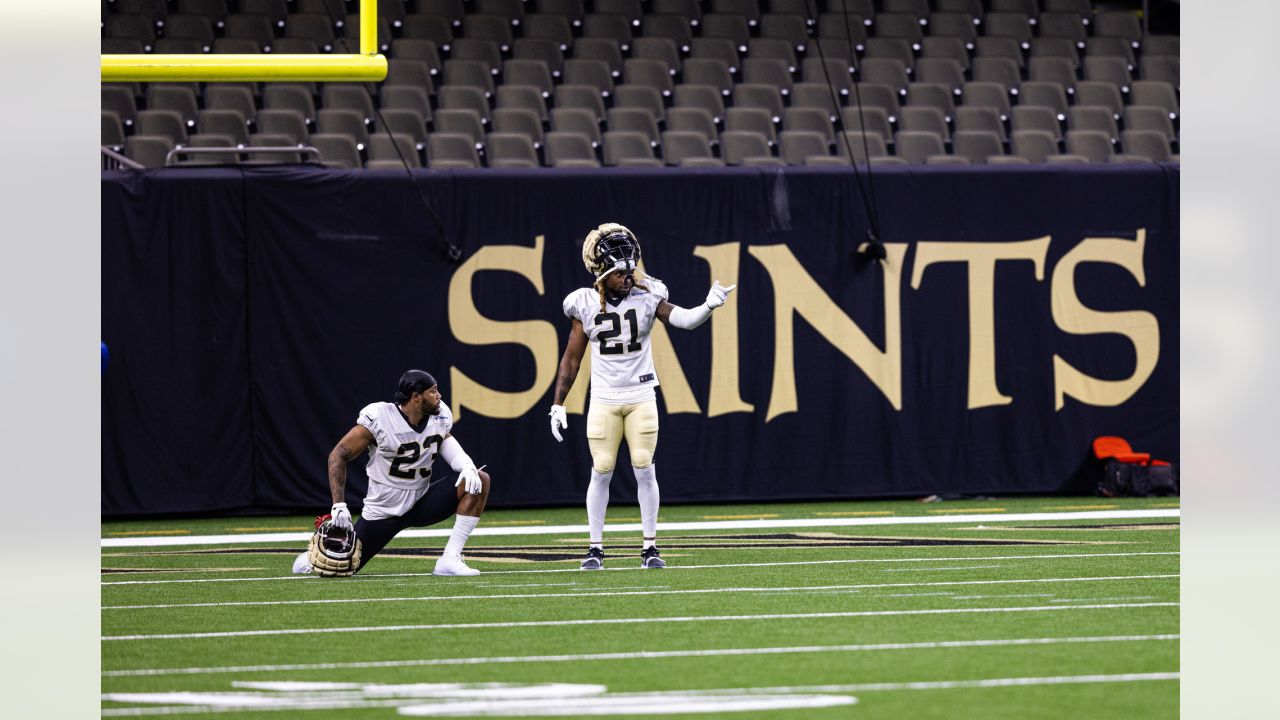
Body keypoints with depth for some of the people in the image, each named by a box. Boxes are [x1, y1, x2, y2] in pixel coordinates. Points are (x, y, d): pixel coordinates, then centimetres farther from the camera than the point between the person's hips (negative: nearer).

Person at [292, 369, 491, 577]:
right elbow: (339, 455, -15)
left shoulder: (440, 416, -5)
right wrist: (339, 505, -23)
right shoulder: (378, 418, -20)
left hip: (422, 501, 5)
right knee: (343, 565, -7)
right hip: (384, 510, -5)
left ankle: (451, 560, -15)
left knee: (479, 480, -14)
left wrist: (467, 465, -11)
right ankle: (313, 558, 33)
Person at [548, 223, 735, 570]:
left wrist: (709, 306, -38)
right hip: (604, 400, 0)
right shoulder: (585, 304, -2)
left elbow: (684, 320, -18)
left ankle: (650, 547, 5)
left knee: (644, 470, -3)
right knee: (601, 472, 0)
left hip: (641, 396, 0)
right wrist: (558, 403, 5)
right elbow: (572, 358, 6)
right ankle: (595, 547, 9)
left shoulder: (646, 297, -4)